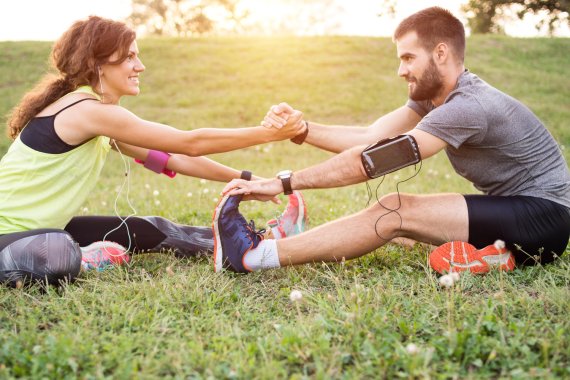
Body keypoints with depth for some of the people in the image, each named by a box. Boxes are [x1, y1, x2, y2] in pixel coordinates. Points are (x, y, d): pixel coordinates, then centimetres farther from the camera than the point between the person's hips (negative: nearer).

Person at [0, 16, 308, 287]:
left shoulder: (96, 113, 6)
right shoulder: (90, 110, -24)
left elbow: (171, 158, 8)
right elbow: (191, 144, -23)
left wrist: (244, 179, 5)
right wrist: (270, 133, -18)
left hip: (43, 228, 9)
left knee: (153, 231, 6)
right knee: (60, 257, -43)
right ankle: (75, 257, -9)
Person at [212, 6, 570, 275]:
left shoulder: (469, 106, -23)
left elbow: (372, 161, -27)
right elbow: (370, 137, 0)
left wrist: (282, 183, -25)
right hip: (511, 209, 10)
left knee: (397, 211, -22)